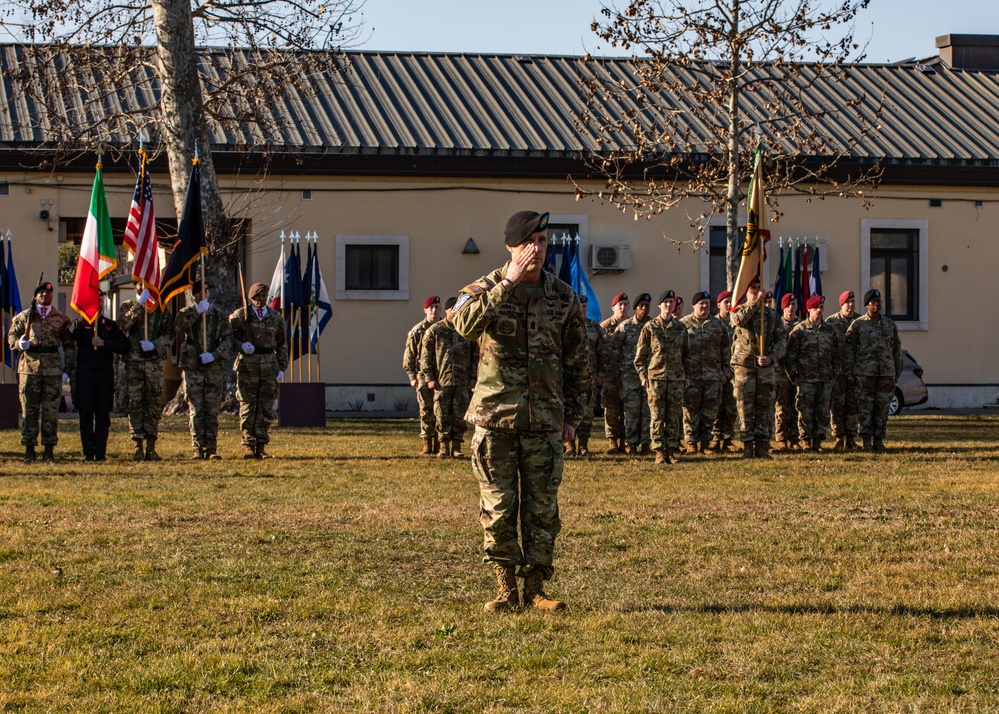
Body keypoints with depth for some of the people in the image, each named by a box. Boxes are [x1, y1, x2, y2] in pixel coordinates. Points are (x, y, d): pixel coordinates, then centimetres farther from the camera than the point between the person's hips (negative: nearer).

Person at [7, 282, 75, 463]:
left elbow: (69, 345, 12)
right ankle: (29, 448, 7)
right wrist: (19, 344, -10)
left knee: (51, 410, 1)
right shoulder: (24, 317, 7)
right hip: (29, 368, 0)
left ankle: (49, 449, 8)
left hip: (53, 369, 0)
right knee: (29, 409, 1)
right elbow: (11, 336, 13)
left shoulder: (61, 319, 9)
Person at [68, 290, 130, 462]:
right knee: (86, 414, -2)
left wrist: (104, 343, -9)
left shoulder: (111, 325, 12)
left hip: (105, 375, 1)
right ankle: (88, 452, 2)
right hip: (85, 374, -1)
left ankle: (101, 452, 4)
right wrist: (84, 322, -20)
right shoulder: (80, 324, 8)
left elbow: (124, 347, 2)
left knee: (103, 415, 0)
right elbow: (70, 338, -13)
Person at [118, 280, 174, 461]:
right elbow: (123, 324, -11)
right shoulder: (127, 306, 9)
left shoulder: (160, 308, 10)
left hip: (155, 362, 1)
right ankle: (138, 446, 1)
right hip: (133, 362, -1)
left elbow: (169, 334, 5)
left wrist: (154, 344, -12)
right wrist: (139, 304, -17)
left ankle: (151, 447, 3)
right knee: (135, 403, -2)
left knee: (154, 404, 0)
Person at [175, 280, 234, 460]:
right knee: (196, 410, -2)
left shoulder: (219, 315, 10)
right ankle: (198, 448, 2)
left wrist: (214, 354, -13)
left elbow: (228, 339, 2)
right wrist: (197, 311, -20)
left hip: (215, 367, 1)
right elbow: (179, 327, -15)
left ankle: (211, 449, 5)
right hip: (193, 368, -1)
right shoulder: (187, 313, 7)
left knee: (212, 411, 1)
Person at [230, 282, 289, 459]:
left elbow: (282, 344, 15)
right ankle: (248, 446, 1)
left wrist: (282, 368, 8)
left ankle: (261, 447, 9)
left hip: (269, 366, 3)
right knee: (247, 407, -4)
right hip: (247, 366, -2)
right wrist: (240, 345, -15)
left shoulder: (276, 317, 10)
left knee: (266, 409, 3)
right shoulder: (240, 315, 2)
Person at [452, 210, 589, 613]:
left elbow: (577, 362, 12)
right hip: (495, 417, -2)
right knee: (498, 507, 1)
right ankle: (506, 589, 10)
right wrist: (508, 283, -25)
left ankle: (535, 589, 11)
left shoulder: (564, 298, 7)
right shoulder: (486, 289, -1)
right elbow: (466, 324, -24)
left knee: (543, 507, 3)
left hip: (545, 420, 2)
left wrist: (573, 415, 8)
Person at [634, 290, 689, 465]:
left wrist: (687, 376, 12)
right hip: (655, 377, -3)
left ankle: (671, 451, 7)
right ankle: (659, 452, -1)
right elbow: (640, 354, 5)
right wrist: (643, 376, -2)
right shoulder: (650, 327, 3)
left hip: (676, 378, 3)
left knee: (674, 417, 2)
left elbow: (687, 354, 18)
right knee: (657, 417, -4)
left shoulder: (681, 327, 11)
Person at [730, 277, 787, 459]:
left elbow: (782, 339, 6)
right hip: (744, 366, -3)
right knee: (745, 408, -3)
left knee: (765, 409, 3)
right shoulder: (740, 311, 4)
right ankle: (747, 447, 0)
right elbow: (739, 320, -22)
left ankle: (762, 447, 8)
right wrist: (756, 303, -17)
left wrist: (771, 358, -11)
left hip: (766, 367, 3)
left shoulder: (772, 314, 12)